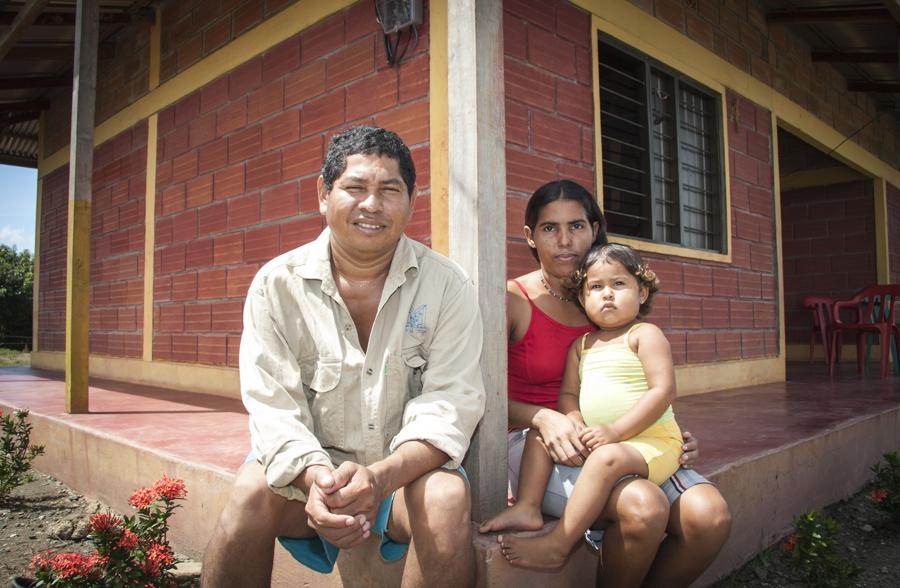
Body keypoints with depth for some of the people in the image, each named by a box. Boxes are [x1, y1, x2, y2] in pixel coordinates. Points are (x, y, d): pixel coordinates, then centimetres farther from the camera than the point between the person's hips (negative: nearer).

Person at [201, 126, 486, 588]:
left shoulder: (447, 286, -7)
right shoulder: (277, 284, -5)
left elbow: (451, 402, -15)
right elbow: (272, 406, -10)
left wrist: (380, 477, -32)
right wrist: (315, 479, -31)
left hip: (408, 467, 0)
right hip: (309, 466, 1)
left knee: (448, 496, -30)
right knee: (253, 490, -28)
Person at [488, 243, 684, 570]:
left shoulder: (644, 334, -5)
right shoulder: (582, 345, 13)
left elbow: (663, 391, -15)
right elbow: (568, 393, 11)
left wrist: (615, 431, -21)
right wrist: (574, 421, -13)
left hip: (650, 441, -7)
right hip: (596, 441, 7)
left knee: (607, 458, -34)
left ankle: (557, 546, -29)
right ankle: (528, 507, -12)